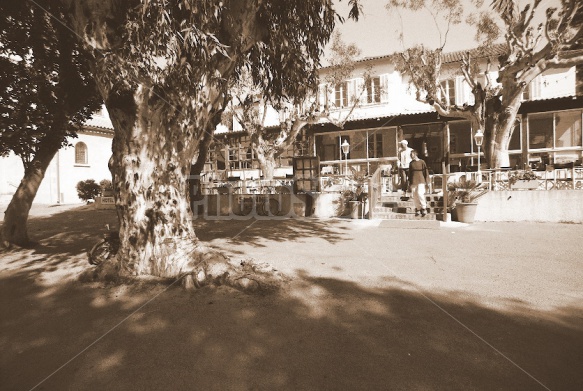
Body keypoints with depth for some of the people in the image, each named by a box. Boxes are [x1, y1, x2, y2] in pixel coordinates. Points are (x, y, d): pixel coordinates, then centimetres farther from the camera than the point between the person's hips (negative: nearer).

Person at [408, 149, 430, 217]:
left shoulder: (422, 162, 1)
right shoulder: (411, 163, 12)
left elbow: (426, 172, 1)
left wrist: (426, 181, -3)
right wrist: (409, 181, 14)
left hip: (421, 181, -4)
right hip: (413, 182, 4)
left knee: (420, 193, -18)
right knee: (414, 196, 2)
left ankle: (424, 208, -3)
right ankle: (418, 209, 12)